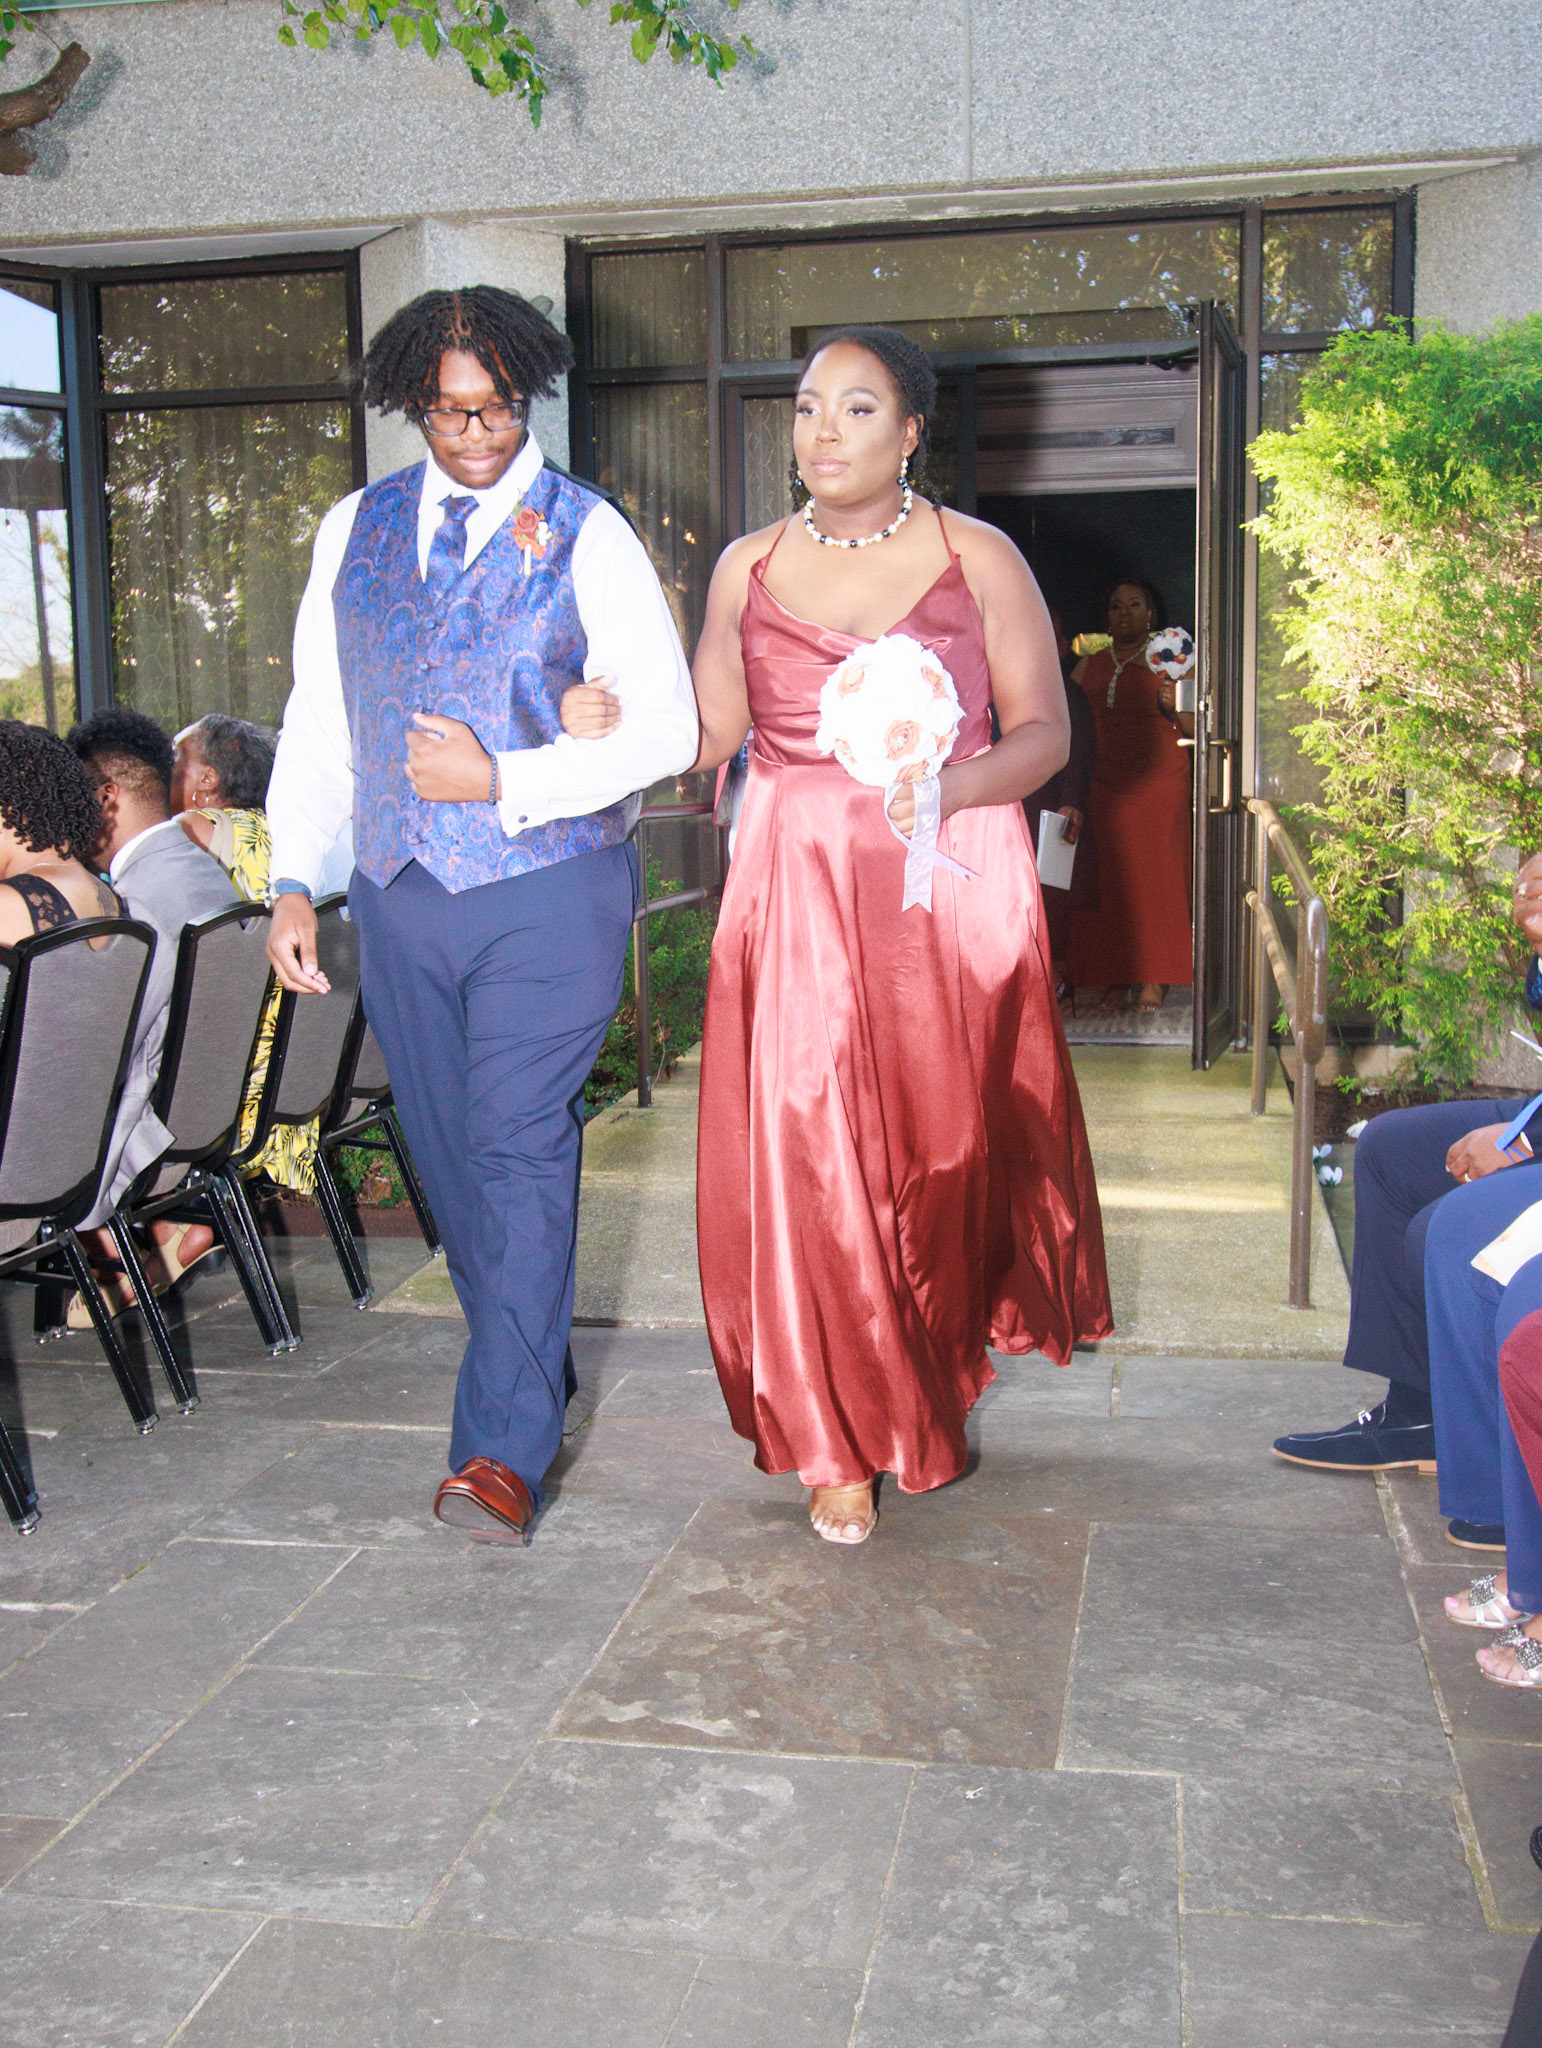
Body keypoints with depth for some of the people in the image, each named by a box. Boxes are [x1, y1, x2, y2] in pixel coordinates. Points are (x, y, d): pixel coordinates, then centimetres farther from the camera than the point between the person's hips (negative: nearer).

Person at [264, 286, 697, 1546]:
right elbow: (317, 720, 14)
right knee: (449, 1156, 11)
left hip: (547, 890, -5)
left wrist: (502, 780, -14)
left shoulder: (586, 535, -1)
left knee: (520, 1146, -11)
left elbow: (666, 730, -5)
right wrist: (295, 881, 7)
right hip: (399, 896, 5)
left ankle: (504, 1447, -9)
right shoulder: (354, 531, 11)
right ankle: (536, 1372, 29)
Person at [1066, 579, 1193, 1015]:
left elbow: (1196, 728, 5)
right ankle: (1117, 979, 1)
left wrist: (1174, 707, -15)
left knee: (1156, 872, -7)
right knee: (1111, 877, -3)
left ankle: (1153, 980, -5)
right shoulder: (1089, 665, 17)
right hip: (1105, 782, 3)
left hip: (1160, 779, -2)